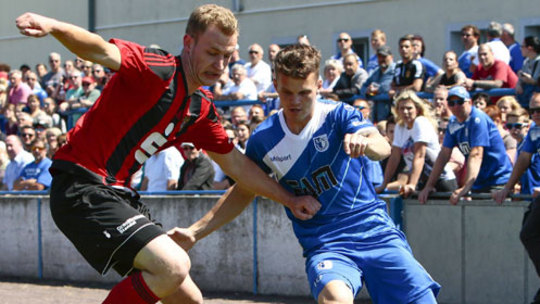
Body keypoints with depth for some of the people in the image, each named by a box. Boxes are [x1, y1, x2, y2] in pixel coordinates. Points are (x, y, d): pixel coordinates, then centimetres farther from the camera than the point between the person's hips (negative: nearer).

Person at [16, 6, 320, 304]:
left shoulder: (202, 109, 12)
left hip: (120, 192, 9)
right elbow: (103, 51, -33)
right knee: (174, 265, -24)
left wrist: (289, 199, 23)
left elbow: (236, 164, 24)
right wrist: (53, 26, -52)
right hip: (81, 187, -9)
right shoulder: (157, 70, -14)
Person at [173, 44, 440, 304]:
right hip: (324, 245, 0)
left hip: (375, 232, 1)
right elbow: (242, 193, 17)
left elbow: (383, 148, -22)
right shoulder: (263, 140, 2)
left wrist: (364, 141, -46)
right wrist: (194, 232, 11)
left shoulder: (338, 115, -4)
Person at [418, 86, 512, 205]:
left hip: (497, 182, -7)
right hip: (478, 184, 7)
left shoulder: (478, 119, -15)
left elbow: (476, 155, -25)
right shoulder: (453, 123, 9)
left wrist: (465, 188, -34)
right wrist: (429, 185, 3)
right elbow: (444, 155, 10)